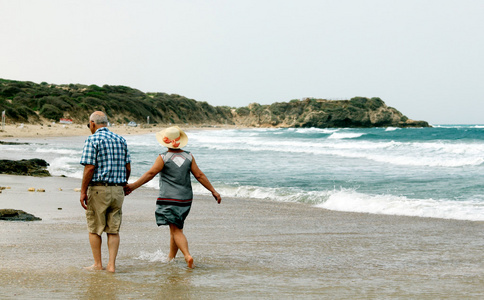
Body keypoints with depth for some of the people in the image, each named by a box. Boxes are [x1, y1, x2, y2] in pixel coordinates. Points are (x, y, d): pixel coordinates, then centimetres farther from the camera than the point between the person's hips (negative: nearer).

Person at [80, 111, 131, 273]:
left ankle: (97, 264, 11)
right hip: (118, 190, 5)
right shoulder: (121, 140, 10)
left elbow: (89, 168, -15)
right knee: (113, 230, 7)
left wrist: (83, 192, -10)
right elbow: (128, 168, 11)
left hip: (98, 189, -5)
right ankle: (112, 265, 3)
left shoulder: (92, 140, -8)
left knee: (94, 229, 8)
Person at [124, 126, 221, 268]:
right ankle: (171, 257, 27)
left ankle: (188, 256, -23)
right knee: (175, 228, 18)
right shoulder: (188, 156, 4)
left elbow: (150, 174, -14)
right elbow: (199, 175, 3)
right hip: (185, 199, 5)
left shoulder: (163, 158, -7)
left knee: (176, 230, -6)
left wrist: (133, 186, -12)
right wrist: (213, 191, 8)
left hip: (168, 199, -5)